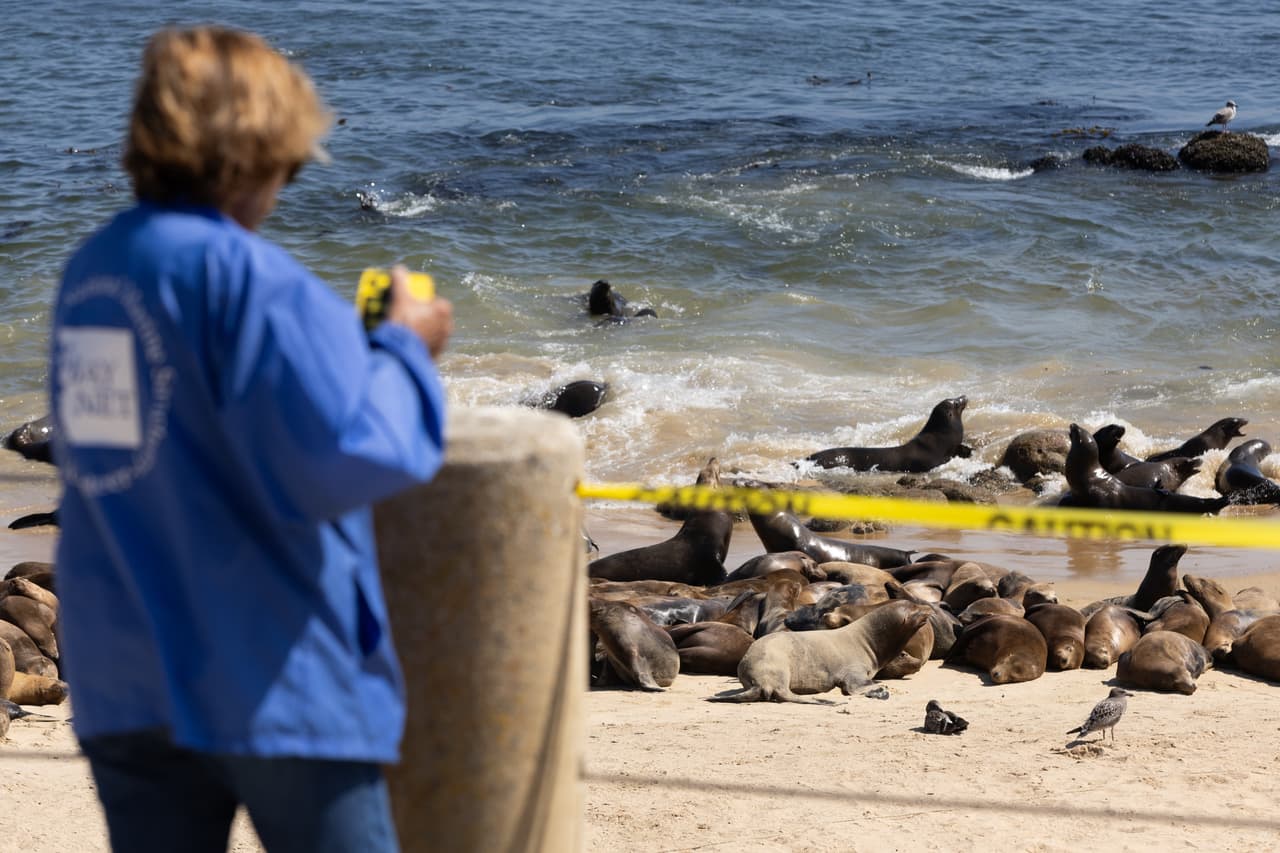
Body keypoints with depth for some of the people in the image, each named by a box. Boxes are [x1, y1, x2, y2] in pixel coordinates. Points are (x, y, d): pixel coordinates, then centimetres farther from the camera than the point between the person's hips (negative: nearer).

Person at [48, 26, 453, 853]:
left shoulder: (91, 270, 8)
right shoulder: (245, 278, -17)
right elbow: (343, 459, -24)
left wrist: (352, 342, 14)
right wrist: (403, 351, -6)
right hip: (268, 679, -7)